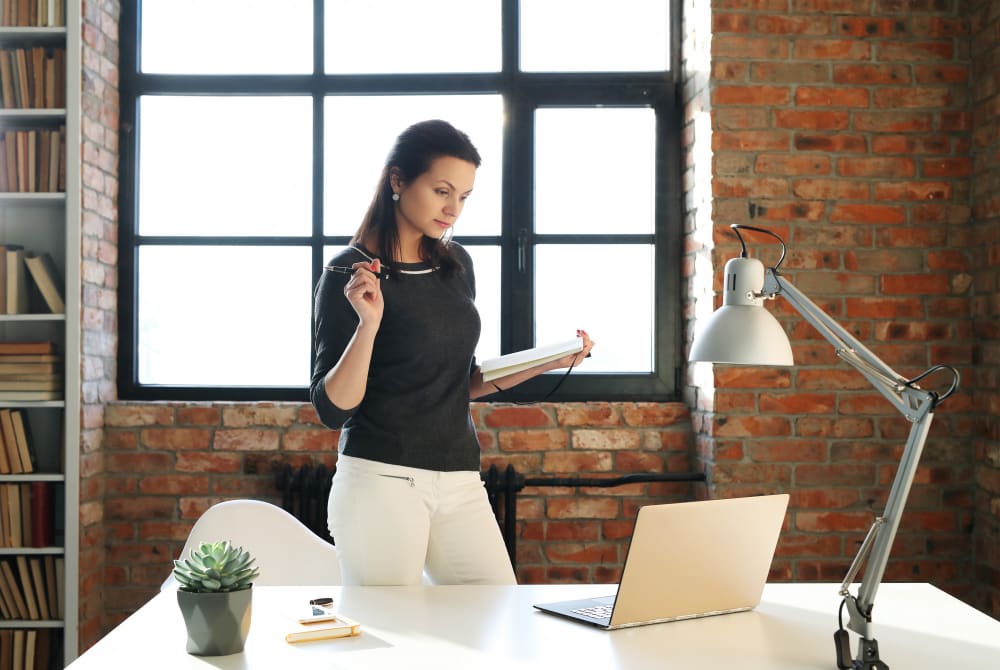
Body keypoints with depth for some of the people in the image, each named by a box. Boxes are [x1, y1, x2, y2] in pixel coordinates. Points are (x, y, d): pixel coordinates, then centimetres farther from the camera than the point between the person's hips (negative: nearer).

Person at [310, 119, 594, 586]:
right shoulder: (350, 274, -7)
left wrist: (546, 363, 8)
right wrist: (368, 324, -24)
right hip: (382, 479, -6)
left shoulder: (456, 264, 10)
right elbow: (332, 408, -11)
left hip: (459, 480, 6)